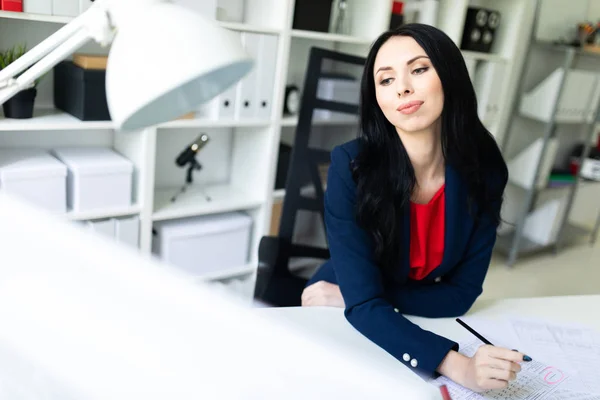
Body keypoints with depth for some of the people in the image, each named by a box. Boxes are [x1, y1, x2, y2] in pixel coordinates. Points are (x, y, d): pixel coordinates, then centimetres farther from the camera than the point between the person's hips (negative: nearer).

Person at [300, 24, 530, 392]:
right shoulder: (350, 166, -24)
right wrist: (457, 365, -39)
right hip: (338, 324, -2)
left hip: (419, 327, 2)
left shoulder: (484, 169, -16)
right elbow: (364, 305, -26)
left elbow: (461, 293, -10)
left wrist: (352, 295, -17)